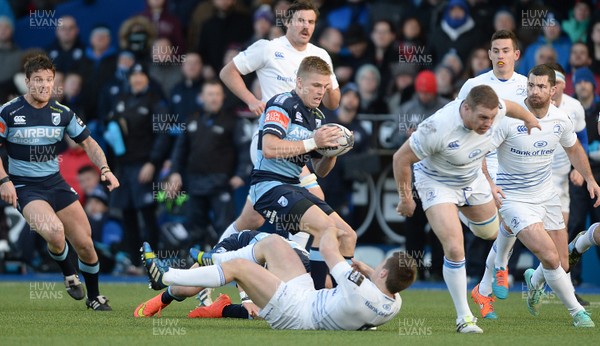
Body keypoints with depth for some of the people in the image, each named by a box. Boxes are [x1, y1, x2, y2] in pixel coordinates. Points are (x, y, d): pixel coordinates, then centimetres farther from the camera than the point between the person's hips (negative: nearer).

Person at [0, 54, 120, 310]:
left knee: (85, 244, 0)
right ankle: (68, 273, 0)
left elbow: (88, 143, 10)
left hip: (55, 183, 4)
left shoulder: (62, 114, 0)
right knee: (55, 231, -32)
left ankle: (94, 297, 25)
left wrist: (104, 169, -7)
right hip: (24, 188, -4)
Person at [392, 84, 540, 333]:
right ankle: (464, 317, -6)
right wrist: (405, 198, -15)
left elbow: (509, 106, 4)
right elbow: (401, 158, -27)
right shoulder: (438, 127, -40)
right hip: (437, 184, -6)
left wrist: (529, 119, 23)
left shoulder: (493, 109, -24)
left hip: (473, 179, 6)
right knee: (454, 249, -19)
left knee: (489, 231, 26)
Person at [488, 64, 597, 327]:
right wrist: (488, 184, -33)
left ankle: (534, 281, 43)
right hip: (515, 198, -5)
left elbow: (573, 149, 18)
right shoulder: (509, 119, -20)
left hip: (547, 195, 5)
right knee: (550, 258, -19)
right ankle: (576, 311, 1)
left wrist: (590, 179, 14)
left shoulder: (561, 120, -3)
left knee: (561, 265, 7)